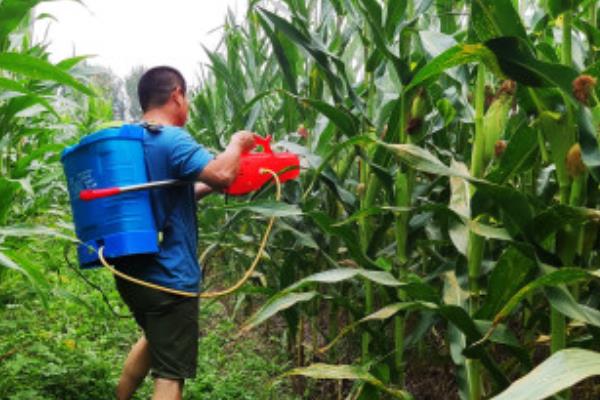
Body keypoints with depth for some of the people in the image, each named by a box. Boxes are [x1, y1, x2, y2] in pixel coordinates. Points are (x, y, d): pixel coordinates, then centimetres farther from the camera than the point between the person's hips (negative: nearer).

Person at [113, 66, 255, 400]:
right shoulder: (172, 139, -18)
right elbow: (222, 175, -32)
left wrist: (206, 187, 15)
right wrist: (237, 142, -13)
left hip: (133, 271, 9)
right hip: (168, 276, -9)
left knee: (155, 338, 33)